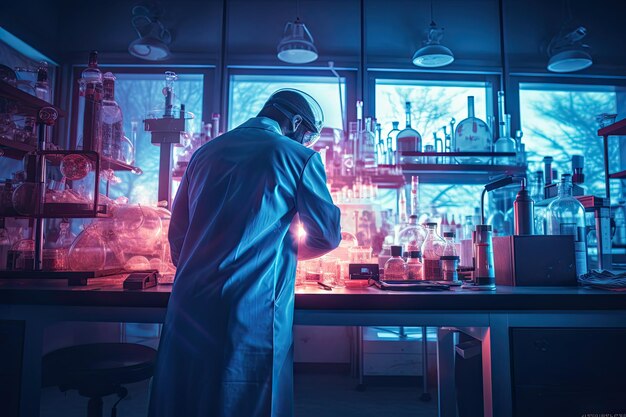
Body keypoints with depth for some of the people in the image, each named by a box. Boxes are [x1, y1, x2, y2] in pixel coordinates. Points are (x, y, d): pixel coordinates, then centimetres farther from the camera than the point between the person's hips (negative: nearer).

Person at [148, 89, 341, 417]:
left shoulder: (205, 152, 13)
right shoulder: (299, 158, -4)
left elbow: (177, 234, 17)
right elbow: (328, 236, 2)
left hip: (188, 308, 6)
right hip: (251, 314, -6)